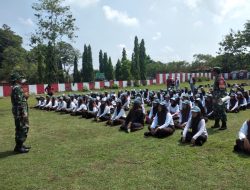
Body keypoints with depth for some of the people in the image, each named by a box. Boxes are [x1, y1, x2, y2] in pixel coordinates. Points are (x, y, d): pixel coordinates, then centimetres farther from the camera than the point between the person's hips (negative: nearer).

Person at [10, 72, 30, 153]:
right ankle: (18, 147, 5)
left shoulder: (18, 88, 16)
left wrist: (25, 96, 7)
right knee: (22, 129, -4)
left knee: (24, 128, 18)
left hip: (21, 112, 11)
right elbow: (19, 102, -22)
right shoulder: (17, 88, -16)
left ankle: (20, 145, 28)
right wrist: (24, 113, -23)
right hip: (20, 112, -11)